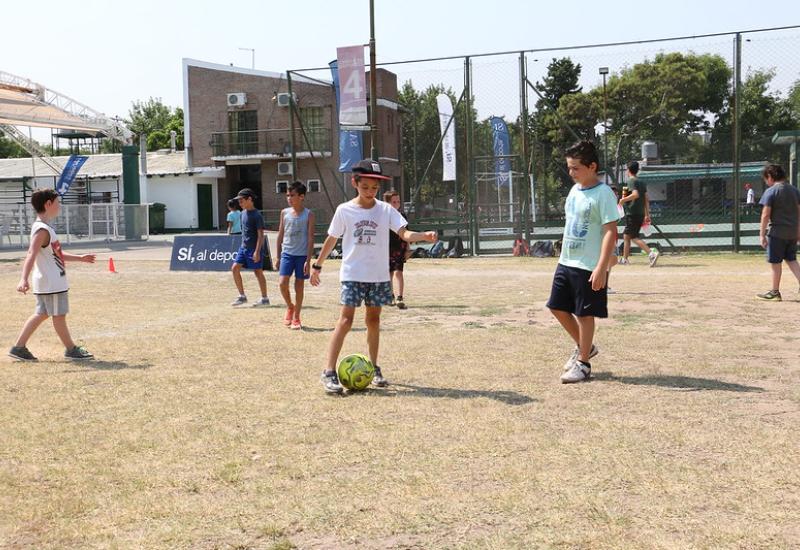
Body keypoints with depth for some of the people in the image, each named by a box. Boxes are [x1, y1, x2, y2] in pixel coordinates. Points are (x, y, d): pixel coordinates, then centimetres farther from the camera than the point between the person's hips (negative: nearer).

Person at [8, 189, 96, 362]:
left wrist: (80, 258, 32)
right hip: (51, 283, -10)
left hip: (51, 281, 10)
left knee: (41, 314, 15)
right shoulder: (42, 230, -19)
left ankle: (19, 347, 18)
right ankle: (71, 349, 16)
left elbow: (56, 254, 25)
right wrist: (24, 279, -44)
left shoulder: (44, 228, 14)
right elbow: (31, 255, -32)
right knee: (59, 315, 3)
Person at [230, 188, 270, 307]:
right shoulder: (243, 213, 11)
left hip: (254, 248, -8)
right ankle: (242, 296, 11)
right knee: (235, 268, 3)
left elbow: (260, 235, -17)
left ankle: (265, 299, 10)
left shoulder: (257, 215, -14)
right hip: (244, 247, 8)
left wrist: (257, 251, -22)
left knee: (258, 272, -1)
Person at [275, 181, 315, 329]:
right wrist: (278, 257, 9)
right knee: (283, 283, -10)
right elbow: (280, 235, 11)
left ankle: (296, 318, 15)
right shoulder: (284, 213, 6)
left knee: (299, 286, 4)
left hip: (302, 255, -2)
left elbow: (310, 238, -4)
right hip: (287, 253, 2)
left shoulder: (308, 215, -3)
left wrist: (308, 260, -10)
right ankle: (290, 307, 17)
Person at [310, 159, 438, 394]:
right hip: (352, 274, -2)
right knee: (346, 319, -11)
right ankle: (329, 371, -11)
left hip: (379, 275, 3)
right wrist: (317, 265, 12)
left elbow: (404, 233, -10)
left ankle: (373, 368, 24)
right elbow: (332, 239, 8)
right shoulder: (344, 210, -2)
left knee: (373, 319, 11)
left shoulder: (386, 210, 0)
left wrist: (424, 236, -29)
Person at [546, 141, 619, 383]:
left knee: (584, 313, 0)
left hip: (588, 266, -8)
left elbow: (610, 232, -18)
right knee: (557, 307, 12)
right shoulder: (575, 190, 10)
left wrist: (601, 267, -24)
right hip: (566, 262, 8)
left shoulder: (603, 194, -15)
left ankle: (583, 363, 13)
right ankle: (584, 347, 30)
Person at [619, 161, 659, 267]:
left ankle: (651, 253, -26)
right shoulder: (642, 182, 16)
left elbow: (635, 194, -24)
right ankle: (625, 259, 22)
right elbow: (646, 200, 15)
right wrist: (647, 215, 16)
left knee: (634, 237, -11)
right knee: (626, 236, 17)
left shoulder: (631, 181, -8)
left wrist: (623, 200, -11)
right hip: (640, 214, 9)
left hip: (632, 213, -9)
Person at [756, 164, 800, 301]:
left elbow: (766, 215, -13)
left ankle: (775, 292, 12)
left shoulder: (770, 192, -10)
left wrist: (762, 235, -10)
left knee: (775, 262, 4)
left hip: (777, 232, -6)